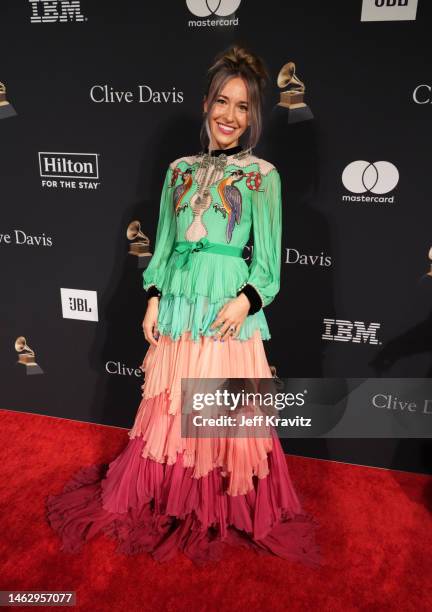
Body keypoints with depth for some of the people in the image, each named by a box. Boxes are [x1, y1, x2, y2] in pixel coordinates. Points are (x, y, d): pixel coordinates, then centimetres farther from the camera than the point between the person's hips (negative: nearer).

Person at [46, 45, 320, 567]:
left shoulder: (262, 175, 0)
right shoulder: (180, 169, 11)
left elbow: (267, 257, -2)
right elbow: (164, 243, 12)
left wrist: (245, 300, -17)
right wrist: (154, 299, 4)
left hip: (229, 308, -3)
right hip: (178, 303, 4)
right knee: (169, 409, 13)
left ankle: (228, 511, 30)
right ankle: (168, 503, 37)